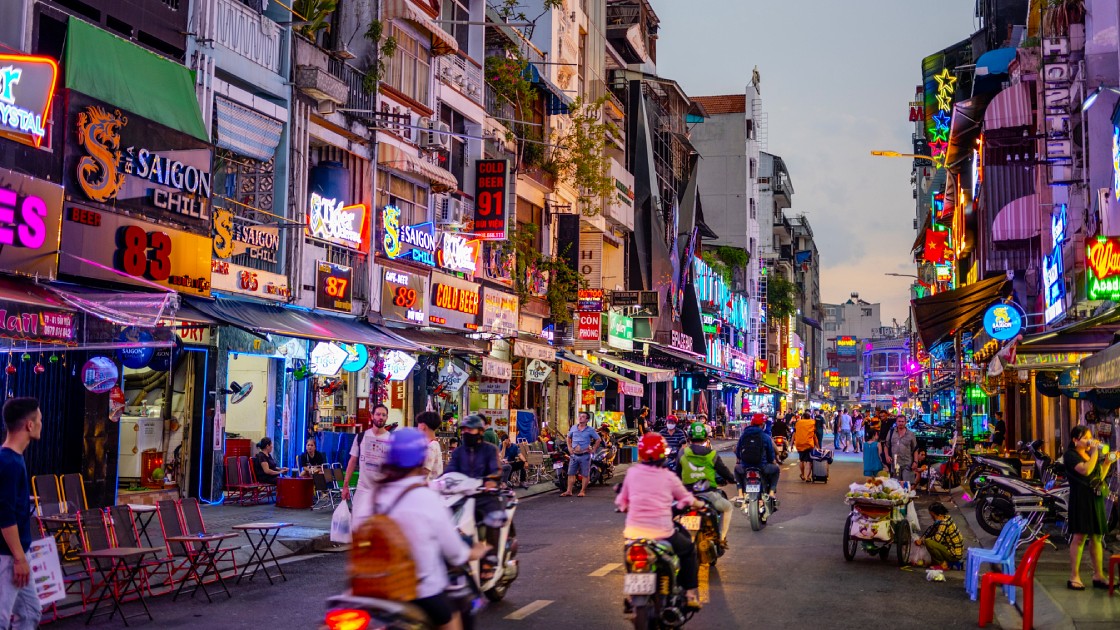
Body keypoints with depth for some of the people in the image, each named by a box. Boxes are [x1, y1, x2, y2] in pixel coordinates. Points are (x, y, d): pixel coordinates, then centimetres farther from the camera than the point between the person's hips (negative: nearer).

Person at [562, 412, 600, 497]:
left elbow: (598, 439, 3)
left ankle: (583, 491, 10)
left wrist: (593, 449, -3)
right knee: (571, 473, 4)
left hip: (585, 455, -3)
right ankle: (569, 491, 9)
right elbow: (569, 437, 23)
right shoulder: (573, 428, 8)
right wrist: (569, 447, 12)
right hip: (574, 455, 4)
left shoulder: (590, 430, -3)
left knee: (585, 474, 1)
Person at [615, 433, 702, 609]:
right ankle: (691, 592, 20)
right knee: (688, 549, 25)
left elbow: (622, 501, 13)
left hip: (634, 532, 3)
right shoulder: (668, 477, -2)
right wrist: (700, 504, 34)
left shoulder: (632, 473, 3)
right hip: (661, 532, -3)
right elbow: (686, 498, 13)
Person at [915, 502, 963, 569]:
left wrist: (922, 541, -16)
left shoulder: (944, 523, -24)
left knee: (928, 542, -24)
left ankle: (943, 564, -8)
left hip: (954, 554, -10)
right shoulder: (946, 518, 4)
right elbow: (931, 528, 11)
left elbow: (937, 539, -30)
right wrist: (922, 538, -2)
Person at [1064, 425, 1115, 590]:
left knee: (1097, 537, 9)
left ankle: (1098, 576, 15)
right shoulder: (1070, 455, -6)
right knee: (1080, 536, -8)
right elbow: (1086, 470, -22)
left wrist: (1107, 462, 6)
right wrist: (1095, 453, -14)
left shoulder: (1092, 453, 16)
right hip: (1081, 499, -7)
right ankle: (1074, 578, -5)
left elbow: (1100, 476, 19)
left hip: (1096, 499, 7)